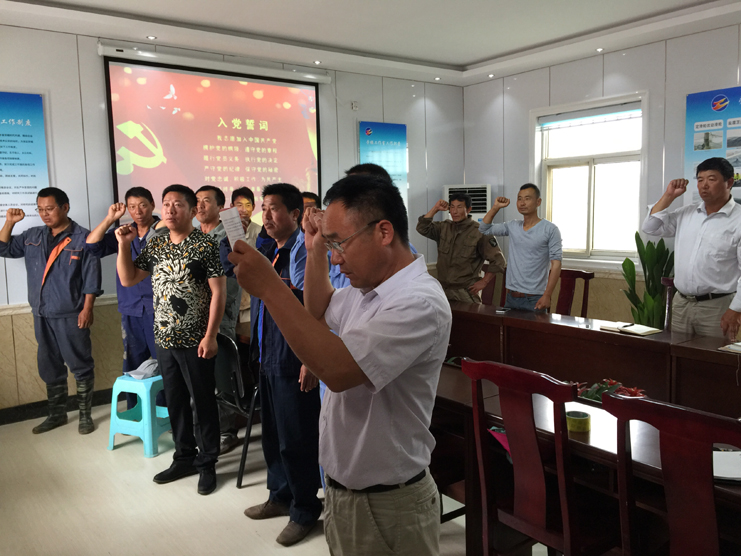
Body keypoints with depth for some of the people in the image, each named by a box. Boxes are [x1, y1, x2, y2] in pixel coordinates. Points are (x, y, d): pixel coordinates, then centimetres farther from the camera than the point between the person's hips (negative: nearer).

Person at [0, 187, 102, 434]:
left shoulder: (83, 238, -7)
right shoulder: (32, 237, 9)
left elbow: (91, 278, -9)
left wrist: (87, 309, -13)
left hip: (71, 315, -6)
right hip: (42, 315, 6)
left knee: (80, 366, 3)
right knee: (49, 367, 14)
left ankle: (85, 414, 15)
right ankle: (57, 414, 27)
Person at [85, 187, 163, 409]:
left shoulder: (164, 231, -1)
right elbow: (92, 246, 2)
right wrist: (110, 219, -6)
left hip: (157, 310, -4)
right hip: (130, 310, 4)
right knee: (133, 366, 11)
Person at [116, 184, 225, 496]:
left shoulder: (206, 245, -10)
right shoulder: (155, 245, 8)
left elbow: (219, 291, -12)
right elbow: (128, 280, 11)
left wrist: (210, 335, -16)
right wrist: (124, 245, -1)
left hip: (195, 341, -6)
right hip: (164, 339, 6)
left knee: (203, 402, 5)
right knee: (175, 401, 16)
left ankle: (207, 464, 19)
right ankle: (184, 458, 31)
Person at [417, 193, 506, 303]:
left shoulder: (479, 232, -8)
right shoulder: (444, 227, 10)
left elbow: (498, 261, -7)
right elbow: (422, 228, 2)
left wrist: (483, 282, -7)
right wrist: (436, 208, -1)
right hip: (442, 289, 5)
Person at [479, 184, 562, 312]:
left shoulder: (550, 229, -5)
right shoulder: (512, 226, 9)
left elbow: (556, 264, -10)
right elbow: (484, 229, 18)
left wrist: (547, 296, -17)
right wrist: (495, 208, 5)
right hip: (511, 297, 5)